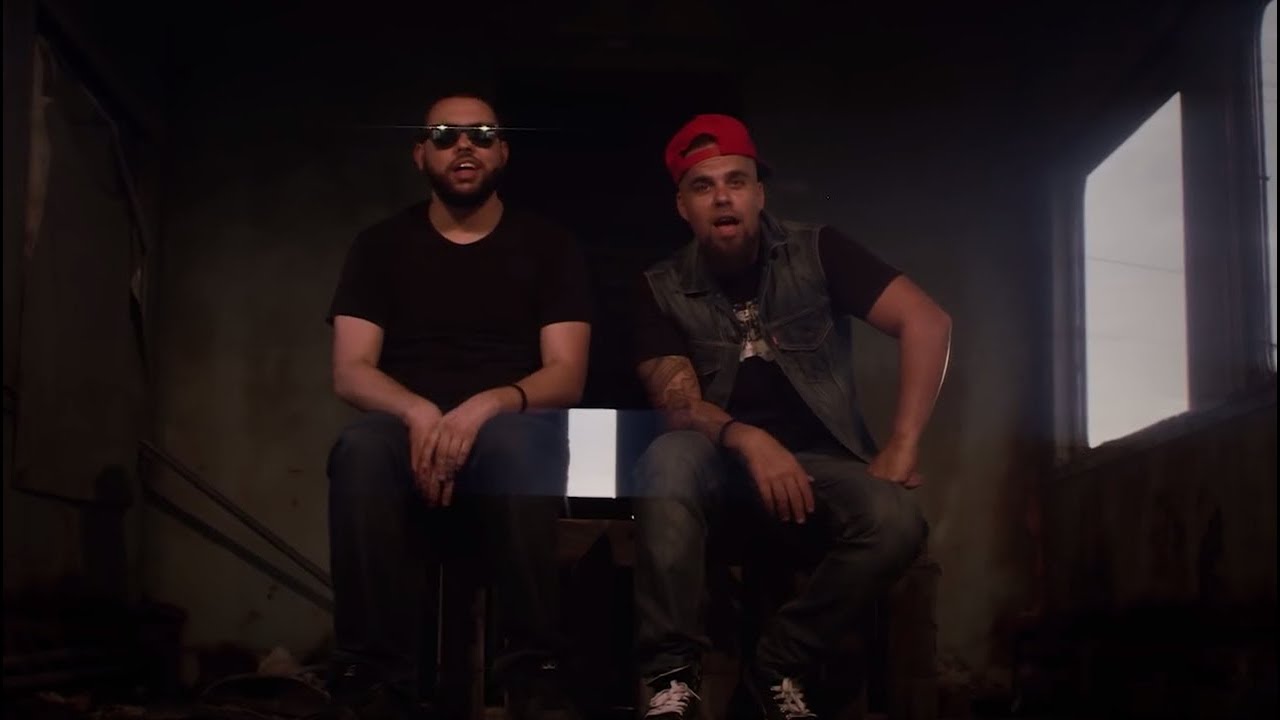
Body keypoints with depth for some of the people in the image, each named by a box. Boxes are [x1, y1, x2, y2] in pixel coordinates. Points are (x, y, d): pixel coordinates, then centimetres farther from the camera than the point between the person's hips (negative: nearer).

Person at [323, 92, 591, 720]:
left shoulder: (548, 246, 9)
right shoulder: (381, 245, 11)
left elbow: (567, 376, -2)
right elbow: (349, 372, 1)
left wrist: (488, 405, -24)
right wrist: (419, 413, -22)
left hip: (508, 437, -1)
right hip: (410, 434, 1)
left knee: (514, 438, -38)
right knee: (363, 445, -36)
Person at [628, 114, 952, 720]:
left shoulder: (816, 252, 1)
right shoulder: (661, 289, 3)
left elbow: (927, 322, -7)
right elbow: (678, 403, -9)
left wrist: (902, 447, -15)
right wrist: (747, 439, -30)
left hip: (818, 464, 0)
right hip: (723, 466, 0)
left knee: (894, 521, -31)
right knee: (668, 457, -35)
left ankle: (779, 665, -10)